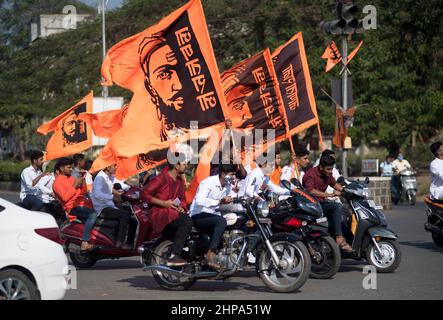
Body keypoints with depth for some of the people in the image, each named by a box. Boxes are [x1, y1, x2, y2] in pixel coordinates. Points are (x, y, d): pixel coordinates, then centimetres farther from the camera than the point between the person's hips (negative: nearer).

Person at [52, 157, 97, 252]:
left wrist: (83, 181, 3)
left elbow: (83, 192, 19)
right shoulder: (58, 181, -3)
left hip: (82, 203, 8)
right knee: (93, 214, -33)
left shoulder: (71, 178, 21)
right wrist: (75, 185, -14)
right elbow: (65, 197, -16)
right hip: (73, 207, -8)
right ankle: (84, 243, -39)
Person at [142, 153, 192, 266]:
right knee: (187, 221, -31)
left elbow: (182, 199, 29)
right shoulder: (161, 178, -8)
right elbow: (145, 193, -11)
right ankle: (174, 256, -32)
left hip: (173, 212, 8)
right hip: (159, 213, -8)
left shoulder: (180, 181, 19)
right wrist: (163, 203, -16)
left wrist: (181, 207, 4)